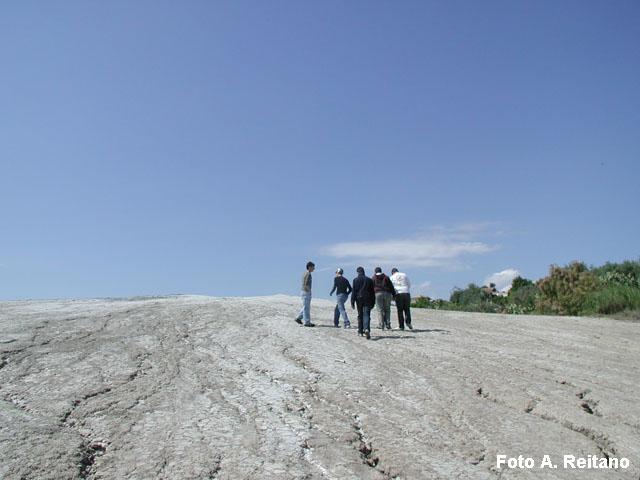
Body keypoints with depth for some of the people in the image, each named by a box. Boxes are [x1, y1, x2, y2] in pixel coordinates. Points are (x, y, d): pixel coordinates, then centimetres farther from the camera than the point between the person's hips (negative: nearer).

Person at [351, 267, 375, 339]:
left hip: (359, 299, 0)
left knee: (360, 315, 12)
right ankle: (366, 329, -28)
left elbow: (354, 291, -3)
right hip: (367, 300, 0)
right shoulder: (369, 280, 7)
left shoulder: (355, 280, 0)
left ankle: (360, 332, 17)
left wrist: (352, 302, -1)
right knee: (366, 315, -5)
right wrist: (373, 302, 15)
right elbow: (372, 292, 10)